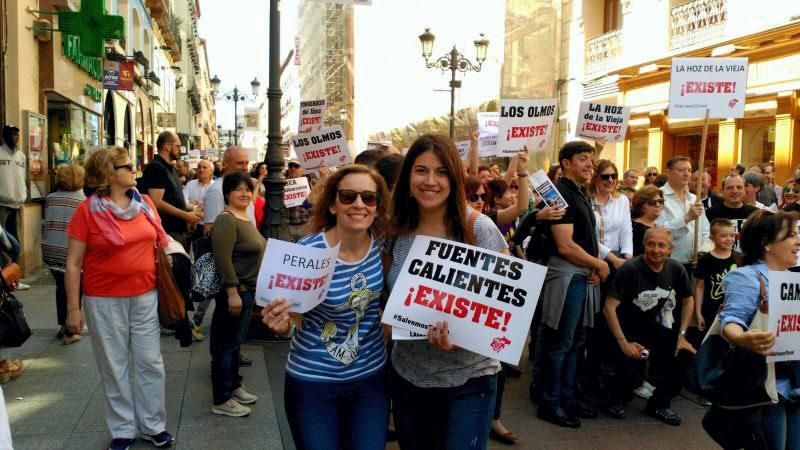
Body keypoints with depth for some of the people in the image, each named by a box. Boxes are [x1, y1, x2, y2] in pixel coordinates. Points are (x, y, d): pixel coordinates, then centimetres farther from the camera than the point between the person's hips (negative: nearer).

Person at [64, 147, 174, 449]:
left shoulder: (145, 203, 2)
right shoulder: (88, 210, -9)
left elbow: (160, 243, 14)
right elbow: (73, 263, -7)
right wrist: (73, 308, -8)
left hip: (146, 296, 4)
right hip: (104, 301, -3)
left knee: (150, 363, 10)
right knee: (114, 367, 10)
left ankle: (153, 425, 25)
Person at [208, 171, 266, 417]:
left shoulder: (245, 219, 13)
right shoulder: (226, 220, -17)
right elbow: (223, 259, -24)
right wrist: (232, 293, -26)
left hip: (248, 289, 10)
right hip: (235, 290, -10)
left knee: (236, 341, 19)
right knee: (227, 344, -1)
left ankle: (234, 386, 32)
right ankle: (221, 401, 8)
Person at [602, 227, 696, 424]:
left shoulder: (676, 269, -5)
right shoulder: (630, 269, -22)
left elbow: (688, 301, 10)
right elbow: (609, 307, -22)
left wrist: (681, 335, 1)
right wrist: (623, 343, -24)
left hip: (650, 325, 6)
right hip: (623, 327, -5)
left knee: (685, 354, -13)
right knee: (628, 370, -26)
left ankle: (659, 404, 10)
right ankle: (616, 399, 11)